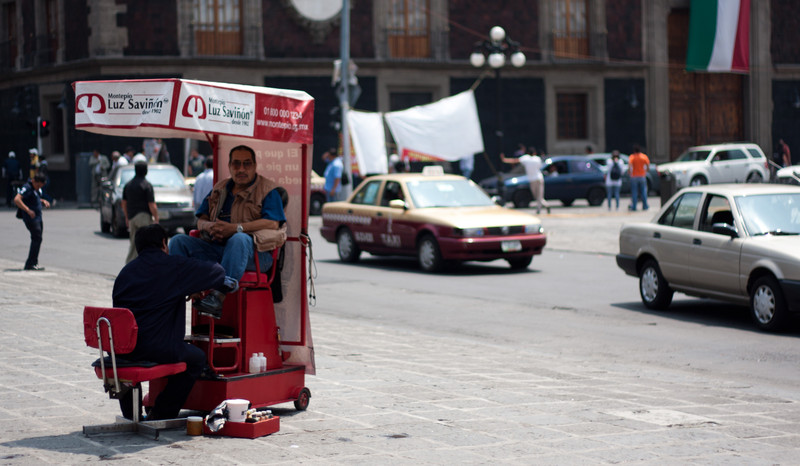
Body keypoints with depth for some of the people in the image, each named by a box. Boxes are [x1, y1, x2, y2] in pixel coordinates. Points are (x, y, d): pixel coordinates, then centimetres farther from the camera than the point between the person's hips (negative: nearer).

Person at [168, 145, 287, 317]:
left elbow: (273, 223, -12)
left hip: (254, 252, -6)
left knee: (239, 239, -40)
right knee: (178, 241, -9)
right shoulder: (219, 190, 23)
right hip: (216, 248, 6)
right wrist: (209, 226, -7)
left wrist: (236, 228, -22)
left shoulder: (267, 190, 5)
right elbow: (200, 220, 20)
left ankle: (218, 296, -51)